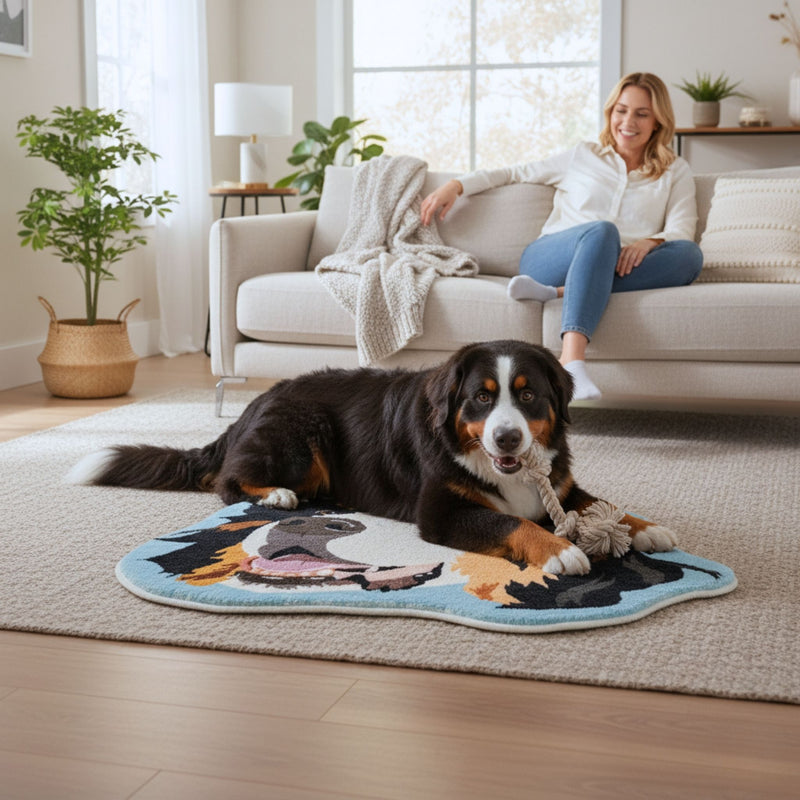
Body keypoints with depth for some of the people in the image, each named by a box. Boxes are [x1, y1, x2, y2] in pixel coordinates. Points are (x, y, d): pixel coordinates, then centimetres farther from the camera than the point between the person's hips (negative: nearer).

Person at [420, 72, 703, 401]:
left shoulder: (675, 172, 23)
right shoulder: (583, 156, 26)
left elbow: (681, 232, 7)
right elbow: (515, 173, 28)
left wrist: (648, 242, -17)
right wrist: (456, 185, 12)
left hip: (617, 273, 1)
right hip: (546, 260, -1)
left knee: (690, 254, -29)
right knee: (603, 230, -35)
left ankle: (557, 293, -40)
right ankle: (572, 360, -54)